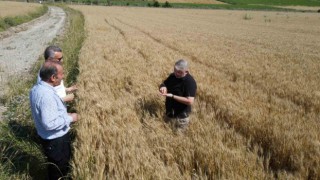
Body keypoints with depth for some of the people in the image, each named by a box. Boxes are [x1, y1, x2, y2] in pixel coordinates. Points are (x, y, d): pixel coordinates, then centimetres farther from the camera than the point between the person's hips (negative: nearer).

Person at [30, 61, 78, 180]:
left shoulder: (36, 88, -1)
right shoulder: (47, 95, -32)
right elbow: (50, 124, -34)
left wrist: (64, 114, 11)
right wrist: (69, 118, -21)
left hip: (48, 137, 9)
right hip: (56, 140, -9)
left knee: (55, 165, 29)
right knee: (60, 167, 14)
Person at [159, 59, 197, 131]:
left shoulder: (190, 82, -23)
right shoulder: (172, 76, -2)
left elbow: (190, 101, -30)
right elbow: (164, 84, 13)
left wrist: (172, 96, -30)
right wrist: (162, 87, -13)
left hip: (180, 117, -7)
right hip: (169, 114, 7)